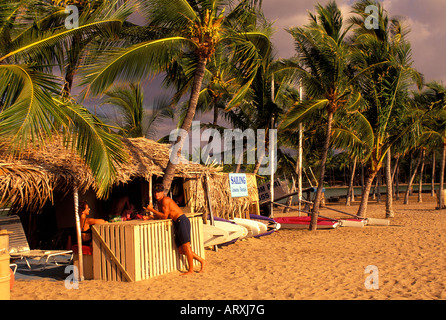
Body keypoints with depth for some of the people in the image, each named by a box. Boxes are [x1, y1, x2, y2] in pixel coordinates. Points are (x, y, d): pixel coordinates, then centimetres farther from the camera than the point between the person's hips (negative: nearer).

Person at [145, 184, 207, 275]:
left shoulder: (165, 200, -10)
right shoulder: (159, 202, 19)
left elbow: (165, 216, -13)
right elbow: (160, 216, 23)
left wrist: (152, 210, -8)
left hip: (182, 221, -10)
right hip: (176, 224, 10)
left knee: (186, 246, -7)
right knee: (181, 250, 6)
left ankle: (191, 270, -1)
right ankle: (202, 261, 14)